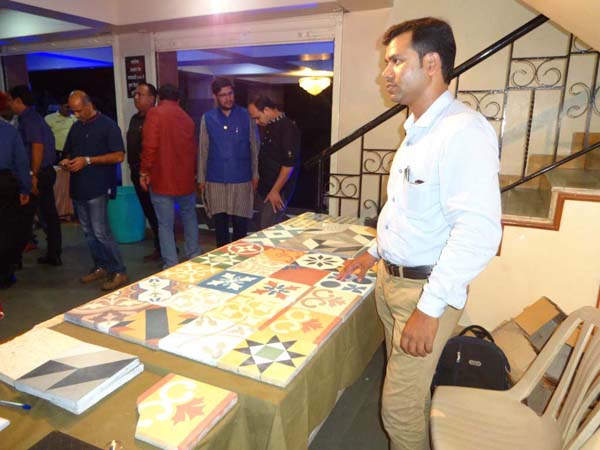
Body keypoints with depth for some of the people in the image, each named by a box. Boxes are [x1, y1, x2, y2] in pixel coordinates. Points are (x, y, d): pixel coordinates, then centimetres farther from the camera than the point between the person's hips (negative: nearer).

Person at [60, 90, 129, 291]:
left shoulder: (107, 125, -5)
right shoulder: (76, 127, 16)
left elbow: (119, 156, -13)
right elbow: (67, 153, 26)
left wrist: (88, 160, -17)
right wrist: (66, 162, 1)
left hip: (98, 188, -7)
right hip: (78, 188, 7)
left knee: (101, 232, -9)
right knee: (88, 232, 11)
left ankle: (119, 272, -1)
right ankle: (100, 267, 23)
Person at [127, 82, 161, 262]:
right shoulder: (135, 118, 15)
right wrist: (133, 167, 18)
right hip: (137, 171, 9)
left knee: (156, 212, -3)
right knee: (148, 211, 14)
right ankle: (160, 247, 24)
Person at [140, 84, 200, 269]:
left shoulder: (155, 113, -6)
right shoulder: (187, 118, 11)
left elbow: (150, 145, -16)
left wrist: (144, 172, -8)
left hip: (162, 178, -5)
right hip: (186, 177, 5)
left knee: (166, 224, 1)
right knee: (189, 218, 20)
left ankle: (171, 266, 3)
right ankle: (194, 257, 26)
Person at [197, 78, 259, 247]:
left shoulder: (245, 115, 0)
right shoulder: (207, 118, 3)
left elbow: (254, 146, 3)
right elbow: (203, 150, 6)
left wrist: (255, 175, 0)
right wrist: (201, 178, 5)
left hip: (241, 179, -1)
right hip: (216, 180, 1)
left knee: (240, 222, 5)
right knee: (220, 222, 10)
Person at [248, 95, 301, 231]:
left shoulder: (288, 128, -17)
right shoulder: (269, 127, 12)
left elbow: (289, 164, -22)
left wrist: (275, 191, -20)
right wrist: (258, 183, 17)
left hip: (277, 191, -9)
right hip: (263, 189, 9)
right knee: (258, 226, 15)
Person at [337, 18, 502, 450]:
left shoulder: (463, 131, -20)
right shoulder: (417, 131, 10)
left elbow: (478, 231, -27)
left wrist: (429, 308, -26)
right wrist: (376, 252, 22)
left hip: (425, 289, -8)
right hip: (391, 279, 9)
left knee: (401, 407, 3)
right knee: (406, 386, 23)